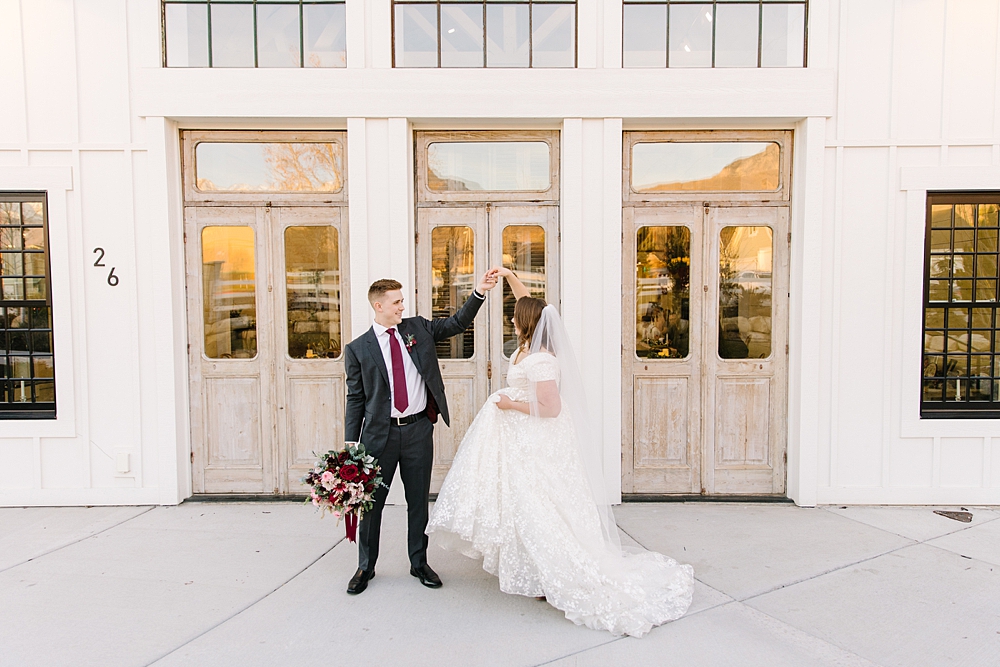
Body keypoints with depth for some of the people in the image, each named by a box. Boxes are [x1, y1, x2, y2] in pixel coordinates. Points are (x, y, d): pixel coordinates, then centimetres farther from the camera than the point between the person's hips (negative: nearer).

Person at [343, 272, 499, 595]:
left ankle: (419, 563, 29)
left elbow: (456, 323, 7)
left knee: (419, 501, 12)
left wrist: (479, 292, -7)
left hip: (418, 429, 2)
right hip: (379, 434, -2)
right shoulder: (358, 348, 0)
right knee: (371, 502, 9)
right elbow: (355, 399, 0)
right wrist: (350, 447, -3)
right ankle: (365, 567, 28)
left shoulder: (417, 328, 6)